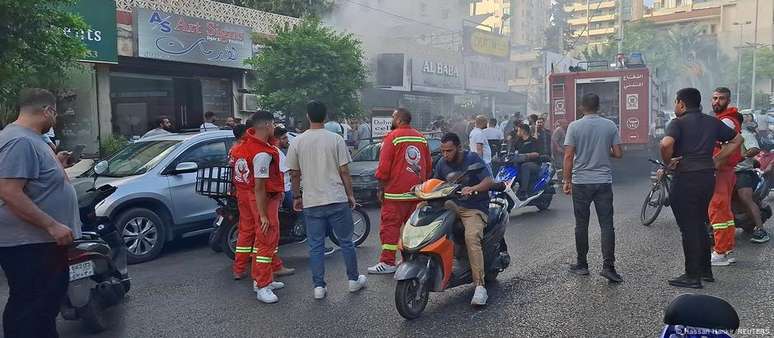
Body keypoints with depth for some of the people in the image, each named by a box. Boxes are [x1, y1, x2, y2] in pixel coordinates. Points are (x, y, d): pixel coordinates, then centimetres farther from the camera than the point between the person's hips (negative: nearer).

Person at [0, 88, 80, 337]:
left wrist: (56, 165, 26)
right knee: (30, 312, -1)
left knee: (47, 305, 21)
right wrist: (52, 225, -27)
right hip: (28, 245, -11)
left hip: (43, 241, 11)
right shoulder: (20, 141, -20)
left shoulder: (29, 138, 13)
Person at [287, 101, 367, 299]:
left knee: (315, 246, 8)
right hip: (337, 200, -1)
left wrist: (296, 197, 18)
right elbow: (344, 172, -5)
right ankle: (354, 280, 23)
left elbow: (294, 174, 5)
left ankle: (319, 287, 10)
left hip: (311, 202, 1)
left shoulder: (297, 142, 0)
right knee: (346, 242, 12)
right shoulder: (336, 139, -5)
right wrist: (350, 195, 7)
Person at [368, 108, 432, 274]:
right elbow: (429, 165, 14)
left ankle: (387, 262, -3)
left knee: (390, 226, -2)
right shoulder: (421, 138, 11)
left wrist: (381, 187, -3)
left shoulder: (392, 137, -8)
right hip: (417, 192, 6)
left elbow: (384, 166, -11)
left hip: (396, 192, -6)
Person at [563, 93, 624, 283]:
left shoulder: (574, 126, -6)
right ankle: (608, 266, -4)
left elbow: (569, 156, -9)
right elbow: (618, 154, 0)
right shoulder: (610, 126, 0)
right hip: (604, 182, 1)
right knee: (607, 224, 3)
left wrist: (567, 180, -1)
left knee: (581, 225, 8)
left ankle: (582, 264, 17)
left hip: (581, 182, -1)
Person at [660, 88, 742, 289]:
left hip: (685, 179, -7)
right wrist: (716, 160, 15)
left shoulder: (678, 123, -9)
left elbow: (666, 144, -27)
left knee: (688, 228, 0)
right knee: (700, 225, 20)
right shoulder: (713, 122, 12)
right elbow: (737, 140, 20)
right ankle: (706, 270, 27)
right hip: (708, 177, 7)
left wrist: (668, 163, -10)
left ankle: (693, 276, 5)